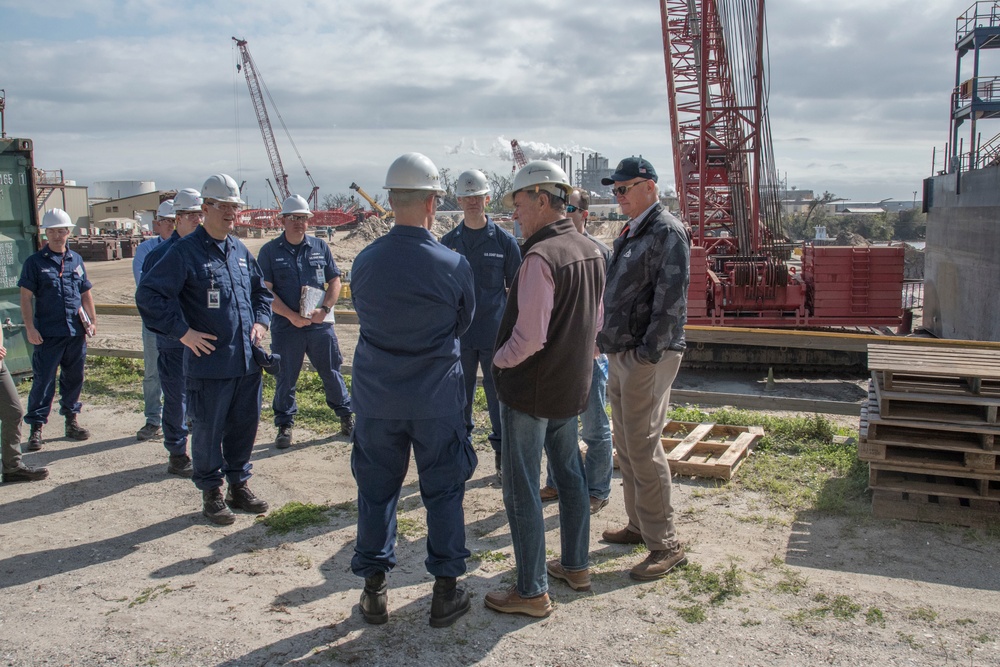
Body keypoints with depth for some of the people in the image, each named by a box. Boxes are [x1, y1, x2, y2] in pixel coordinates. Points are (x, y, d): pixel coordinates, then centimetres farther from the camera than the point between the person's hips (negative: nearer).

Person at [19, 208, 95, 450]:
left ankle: (71, 420, 24)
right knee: (43, 381, -2)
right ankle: (36, 428, 5)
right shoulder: (35, 262, 0)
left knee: (74, 378, 11)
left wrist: (92, 320, 10)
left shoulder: (76, 260, 11)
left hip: (76, 332, 4)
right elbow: (26, 297, -3)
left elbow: (86, 293, 18)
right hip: (47, 334, -4)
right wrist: (30, 328, -10)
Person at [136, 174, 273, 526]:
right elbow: (149, 294, -13)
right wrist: (183, 332, -15)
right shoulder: (185, 252, -9)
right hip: (209, 364, -6)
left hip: (248, 361, 6)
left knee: (245, 426, 15)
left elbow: (262, 291, 26)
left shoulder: (241, 251, 12)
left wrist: (261, 321, 9)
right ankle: (211, 494, 21)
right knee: (207, 431, 5)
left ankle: (239, 485, 31)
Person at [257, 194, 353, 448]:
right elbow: (265, 291, -4)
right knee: (285, 378, 7)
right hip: (285, 326, -1)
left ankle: (346, 415, 24)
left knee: (332, 371, 9)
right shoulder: (270, 251, 0)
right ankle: (284, 425, 19)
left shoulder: (320, 247, 7)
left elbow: (335, 281, 8)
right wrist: (292, 315, -14)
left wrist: (324, 308, -8)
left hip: (320, 324, 2)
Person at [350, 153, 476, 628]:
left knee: (376, 489, 15)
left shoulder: (364, 261, -7)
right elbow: (463, 323, 2)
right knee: (443, 490, 11)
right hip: (437, 398, -2)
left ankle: (374, 589, 25)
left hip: (376, 397, 2)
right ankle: (445, 590, 20)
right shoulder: (454, 265, -13)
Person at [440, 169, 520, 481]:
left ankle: (502, 450, 18)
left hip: (495, 334, -2)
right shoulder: (449, 241, 5)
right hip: (459, 334, 2)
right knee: (461, 396, 11)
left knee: (499, 394, 5)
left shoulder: (504, 241, 0)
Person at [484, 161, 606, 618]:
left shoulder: (541, 257, -23)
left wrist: (500, 359, -9)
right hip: (572, 384, 9)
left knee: (521, 491, 3)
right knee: (569, 474, 21)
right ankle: (576, 566, 35)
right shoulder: (590, 252, 4)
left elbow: (529, 337, -26)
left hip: (530, 390, -9)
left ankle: (532, 591, 12)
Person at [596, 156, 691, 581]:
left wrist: (649, 351, -21)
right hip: (619, 355, 10)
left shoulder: (667, 232, -12)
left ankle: (665, 545, 2)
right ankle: (639, 525, 29)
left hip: (648, 358, -10)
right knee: (626, 446, 15)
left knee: (643, 448, -8)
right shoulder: (630, 233, 18)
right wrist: (606, 339, 16)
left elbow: (671, 298, -20)